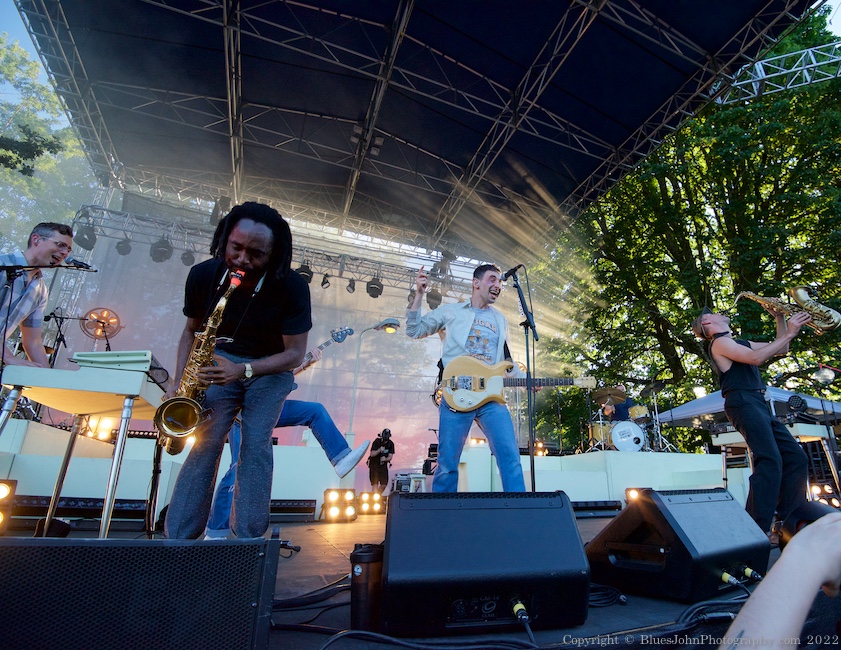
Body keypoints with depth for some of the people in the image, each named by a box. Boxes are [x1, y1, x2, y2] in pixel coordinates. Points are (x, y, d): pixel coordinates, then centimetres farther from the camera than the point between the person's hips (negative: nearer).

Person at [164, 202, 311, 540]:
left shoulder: (292, 288, -23)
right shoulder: (202, 275, -12)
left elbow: (294, 354, -18)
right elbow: (192, 330, 4)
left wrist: (244, 371, -31)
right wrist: (178, 382, -6)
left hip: (270, 369, -2)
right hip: (220, 361, 3)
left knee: (256, 443, -13)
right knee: (205, 441, -11)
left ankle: (247, 542, 0)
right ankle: (177, 538, -1)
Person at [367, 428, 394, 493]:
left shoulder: (391, 444, -7)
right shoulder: (377, 442, -16)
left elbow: (390, 457, -8)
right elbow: (372, 454, -21)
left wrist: (385, 459, -30)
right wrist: (379, 450, -38)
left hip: (383, 465, 3)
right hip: (374, 464, -3)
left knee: (384, 484, 0)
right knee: (375, 484, -11)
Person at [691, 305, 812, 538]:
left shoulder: (741, 343, 27)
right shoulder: (719, 343, -3)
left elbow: (781, 350, 28)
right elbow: (756, 358, -16)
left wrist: (781, 318, 21)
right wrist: (789, 333, -10)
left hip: (759, 405, 10)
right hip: (742, 403, -10)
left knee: (795, 458, 3)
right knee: (770, 460, -21)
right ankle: (757, 528, -21)